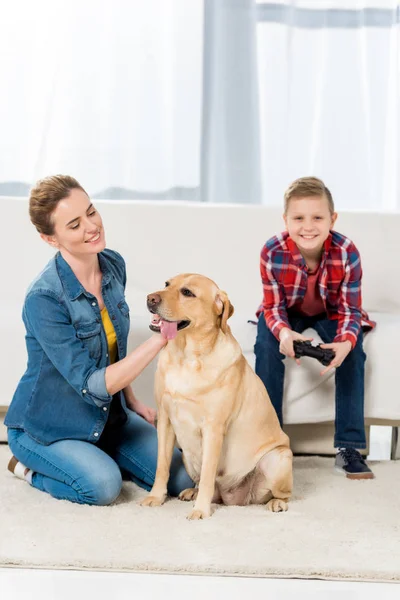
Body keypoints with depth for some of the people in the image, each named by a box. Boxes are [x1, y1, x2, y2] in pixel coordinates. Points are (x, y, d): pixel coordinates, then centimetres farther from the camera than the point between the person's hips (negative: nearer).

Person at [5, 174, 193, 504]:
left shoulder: (114, 264, -6)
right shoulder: (44, 298, -28)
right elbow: (92, 385, -28)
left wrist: (133, 402, 8)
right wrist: (160, 338, -34)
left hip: (108, 414, 6)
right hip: (46, 426, -6)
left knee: (181, 479, -5)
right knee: (103, 485, -30)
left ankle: (97, 455, 17)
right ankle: (29, 466, 0)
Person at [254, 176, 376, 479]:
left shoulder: (347, 253, -32)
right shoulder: (273, 252, -32)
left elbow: (349, 310, -23)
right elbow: (274, 306, -20)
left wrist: (345, 342, -46)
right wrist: (283, 332, -45)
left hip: (331, 313, 0)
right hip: (288, 312, 0)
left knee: (353, 353, -24)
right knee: (267, 347, -25)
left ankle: (349, 446, -18)